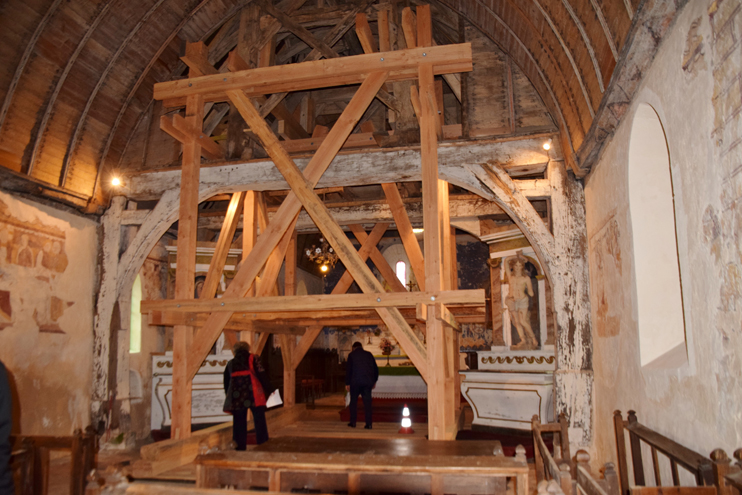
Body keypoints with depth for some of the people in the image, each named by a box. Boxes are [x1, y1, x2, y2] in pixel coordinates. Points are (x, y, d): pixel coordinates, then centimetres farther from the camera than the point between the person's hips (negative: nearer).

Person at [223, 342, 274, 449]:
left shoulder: (230, 364, 16)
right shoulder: (253, 359, 5)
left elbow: (226, 383, 20)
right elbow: (262, 376, -4)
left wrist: (230, 399, 29)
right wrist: (269, 390, 1)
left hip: (236, 398, 3)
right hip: (254, 396, -3)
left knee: (239, 423, 9)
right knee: (259, 421, 1)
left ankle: (240, 447, 10)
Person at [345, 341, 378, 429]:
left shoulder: (351, 355, 2)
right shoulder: (369, 354, 11)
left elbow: (348, 369, -2)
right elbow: (375, 369, 12)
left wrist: (347, 383, 3)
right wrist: (374, 381, 21)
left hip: (355, 382, -2)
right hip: (368, 382, 2)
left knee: (353, 401, 11)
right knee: (367, 402, 4)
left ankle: (353, 422, 13)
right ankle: (368, 424, 1)